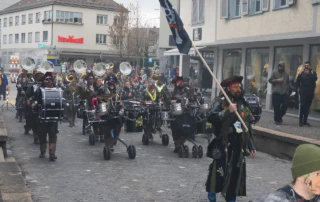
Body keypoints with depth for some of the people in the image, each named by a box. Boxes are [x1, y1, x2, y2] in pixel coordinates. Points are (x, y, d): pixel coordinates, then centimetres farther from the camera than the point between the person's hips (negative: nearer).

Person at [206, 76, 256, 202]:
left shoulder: (242, 103, 12)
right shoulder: (220, 101, -6)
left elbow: (248, 126, 16)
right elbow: (211, 118, -22)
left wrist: (251, 145, 16)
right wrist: (227, 111, -31)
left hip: (238, 145, 5)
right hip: (223, 144, -5)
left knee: (236, 172, 6)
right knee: (219, 170, 2)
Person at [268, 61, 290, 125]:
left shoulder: (286, 74, 13)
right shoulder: (274, 72, 3)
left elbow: (288, 82, 20)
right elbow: (270, 80, 0)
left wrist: (287, 91, 13)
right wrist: (277, 80, -14)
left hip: (284, 93, 3)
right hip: (276, 93, -3)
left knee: (285, 105, -5)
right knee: (276, 107, -2)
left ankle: (279, 116, 18)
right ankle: (277, 120, 9)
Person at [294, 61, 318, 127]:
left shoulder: (313, 73, 5)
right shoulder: (301, 73, 2)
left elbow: (315, 78, -15)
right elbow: (297, 82, 3)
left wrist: (308, 74, -21)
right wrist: (296, 90, -6)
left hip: (310, 93, 2)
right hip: (302, 92, -2)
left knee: (307, 107, 7)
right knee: (302, 106, -11)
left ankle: (305, 120, 14)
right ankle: (300, 120, -8)